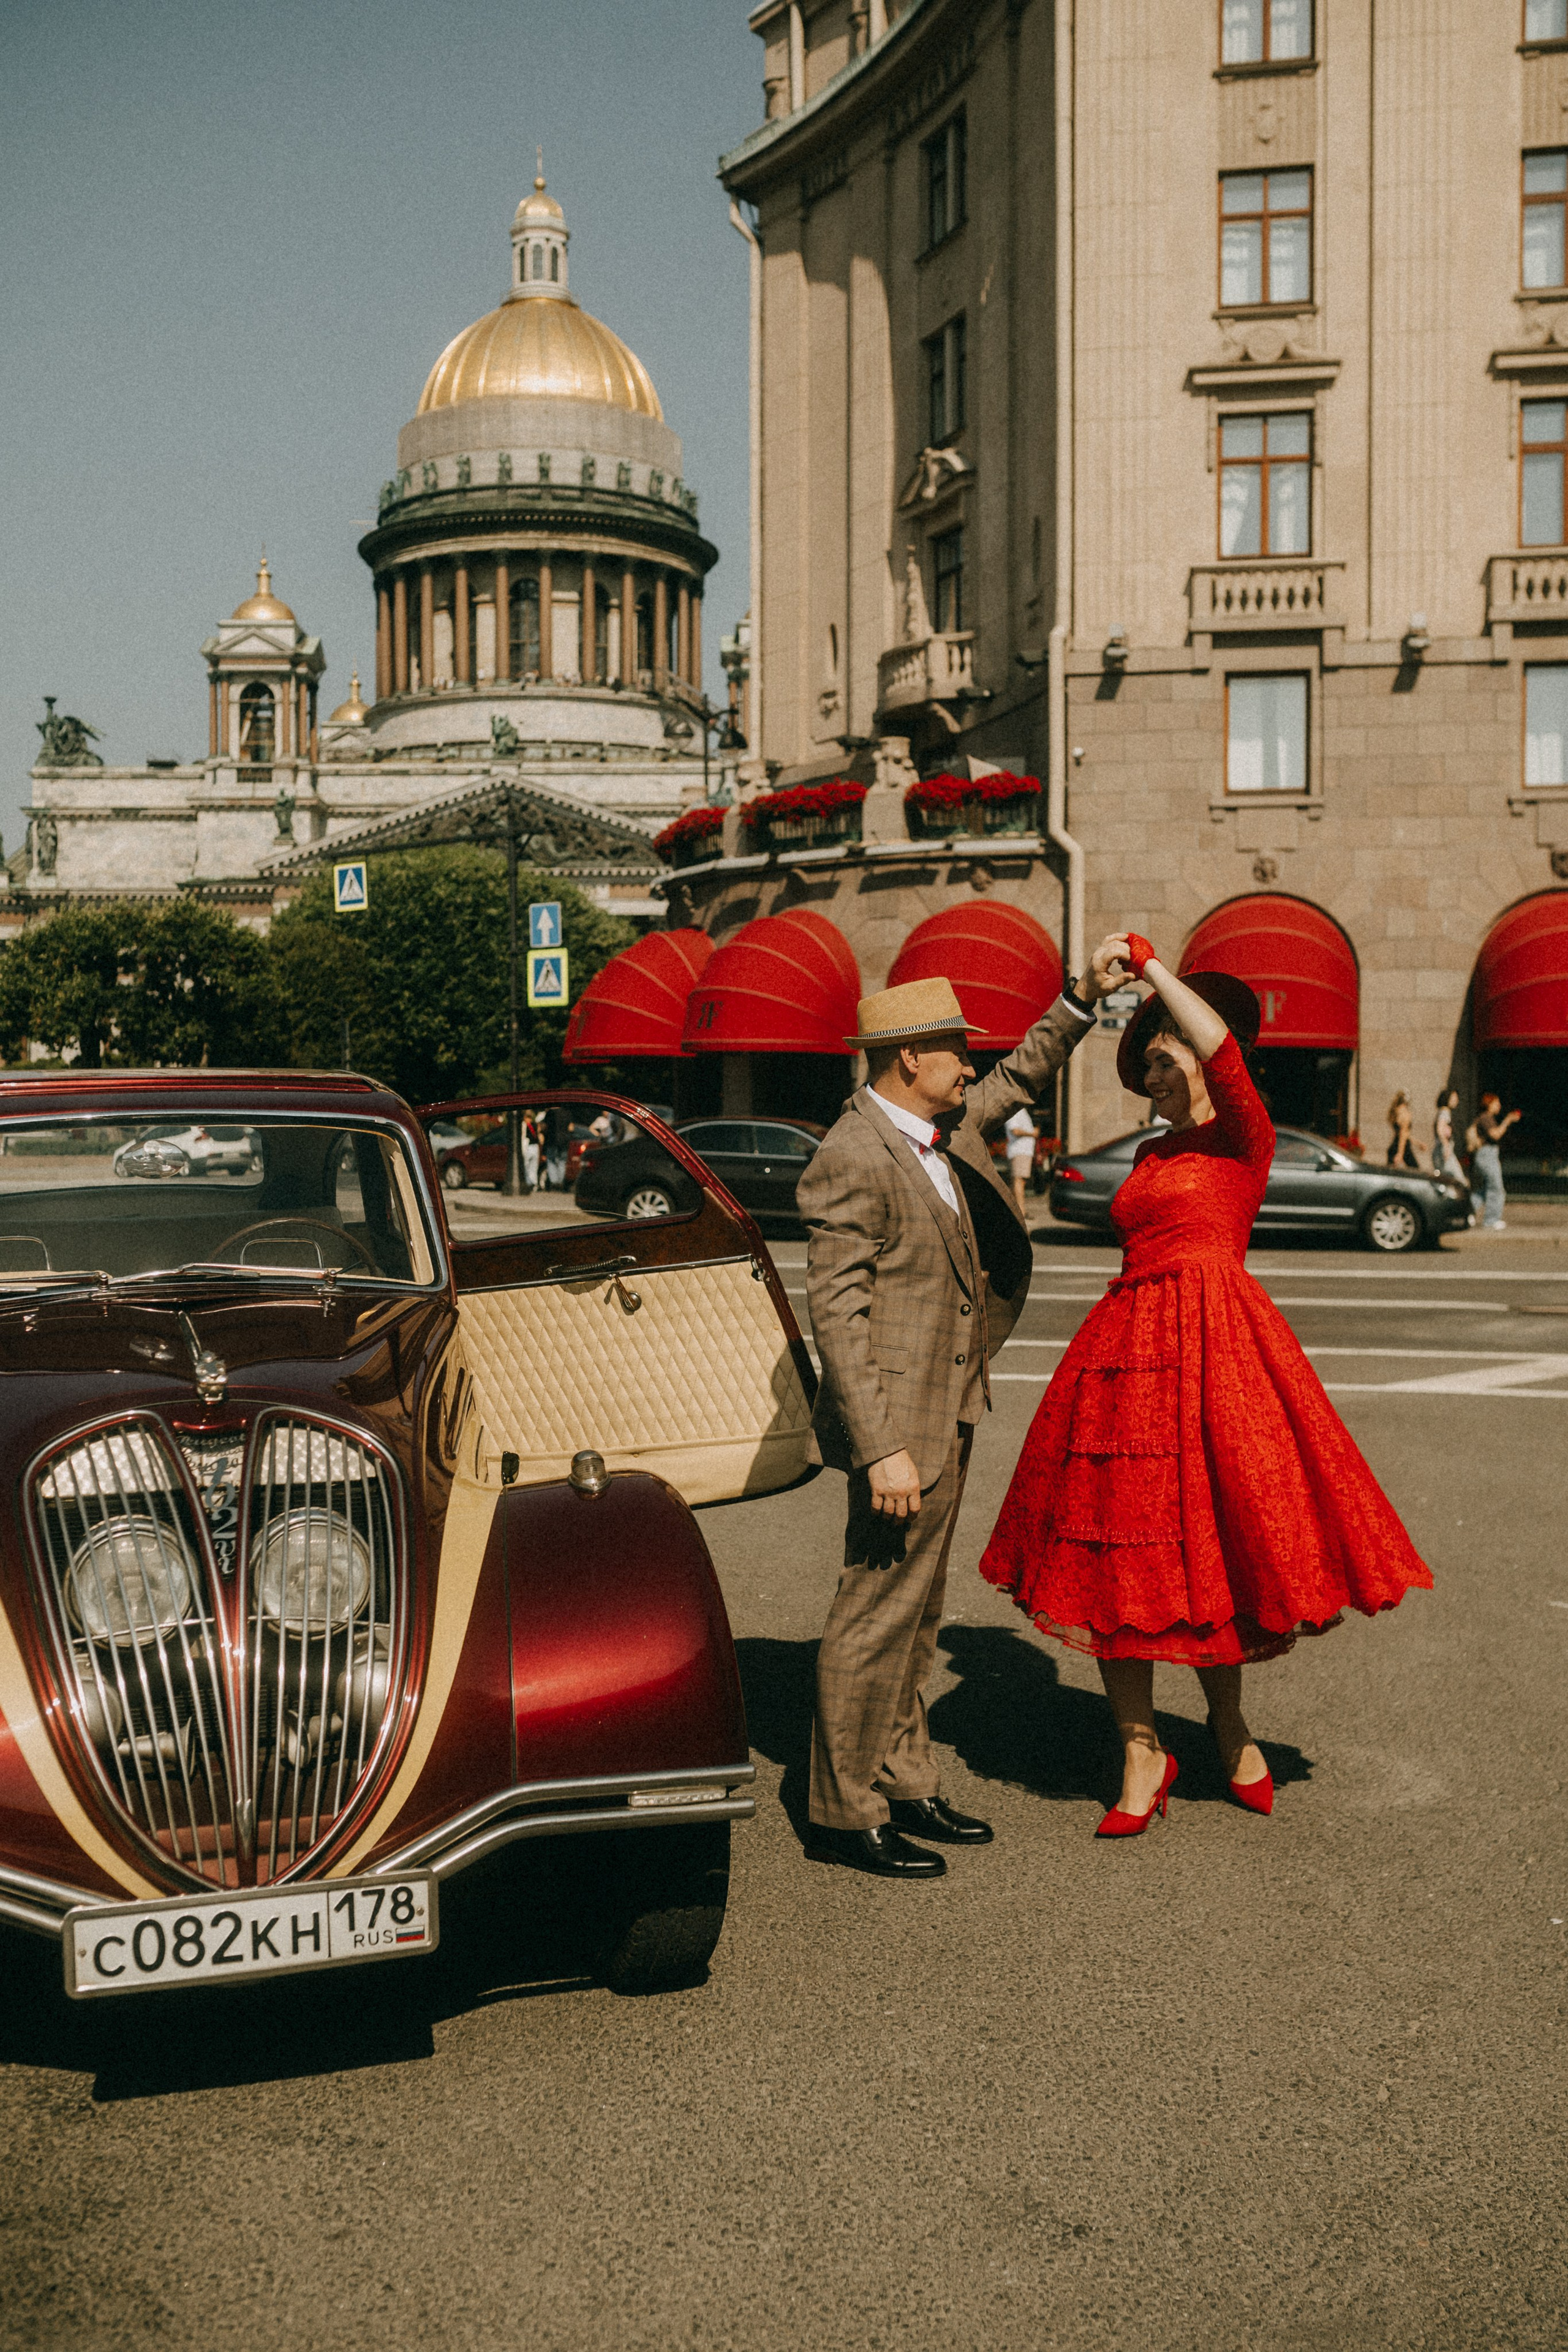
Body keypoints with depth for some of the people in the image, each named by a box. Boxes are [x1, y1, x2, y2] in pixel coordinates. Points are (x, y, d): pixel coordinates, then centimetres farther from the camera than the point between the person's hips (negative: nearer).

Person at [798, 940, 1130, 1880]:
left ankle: (904, 1784, 28)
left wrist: (1084, 998, 15)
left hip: (949, 1410, 10)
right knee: (878, 1613, -1)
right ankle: (845, 1812, 10)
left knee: (916, 1610, 17)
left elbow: (1022, 1078, 28)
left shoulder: (946, 1126, 9)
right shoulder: (851, 1160, -18)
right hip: (899, 1420, -10)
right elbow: (837, 1313, -21)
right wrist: (880, 1448, -24)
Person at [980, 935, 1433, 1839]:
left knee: (1214, 1539, -1)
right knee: (1119, 1550, -1)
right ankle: (1144, 1754, 8)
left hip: (1212, 1342, -6)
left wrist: (1150, 963, -9)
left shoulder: (1245, 1137, 0)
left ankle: (1230, 1728, 22)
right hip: (1132, 1346, 6)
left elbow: (1220, 1043, -16)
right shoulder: (1153, 1154, 20)